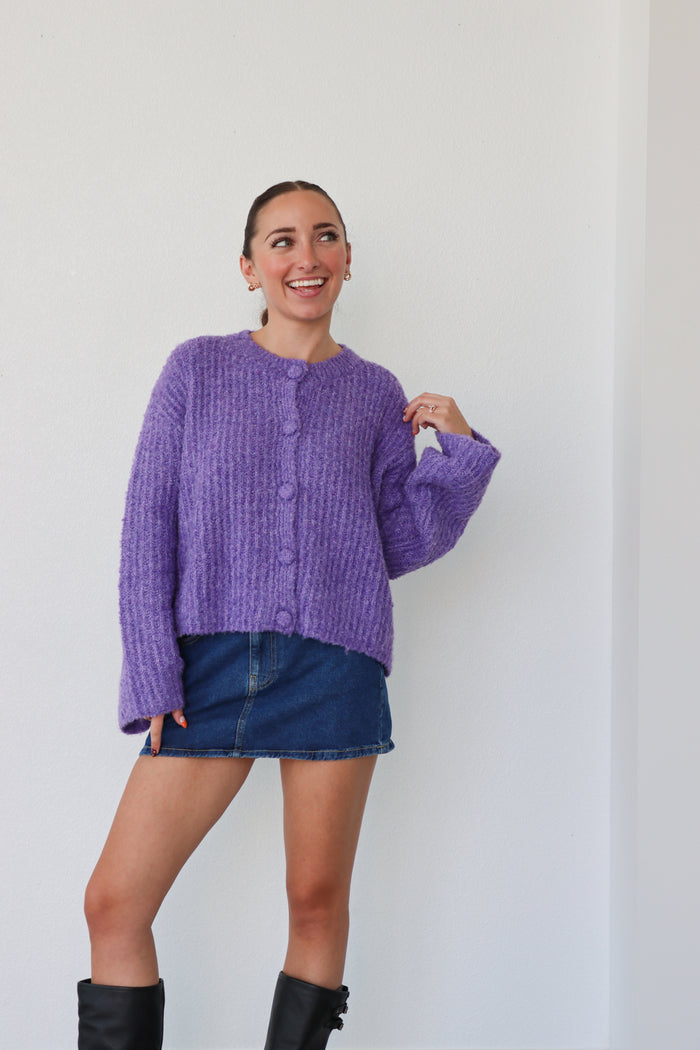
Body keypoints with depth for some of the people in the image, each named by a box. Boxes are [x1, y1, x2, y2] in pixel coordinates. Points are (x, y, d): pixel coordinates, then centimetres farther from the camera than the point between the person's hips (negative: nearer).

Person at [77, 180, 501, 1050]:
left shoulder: (373, 393, 10)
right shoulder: (197, 370, 7)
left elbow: (400, 544, 10)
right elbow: (148, 530, 3)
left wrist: (457, 449, -3)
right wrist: (152, 676, -5)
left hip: (334, 664, 1)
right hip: (213, 664, 0)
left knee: (318, 903, 6)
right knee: (113, 903, -3)